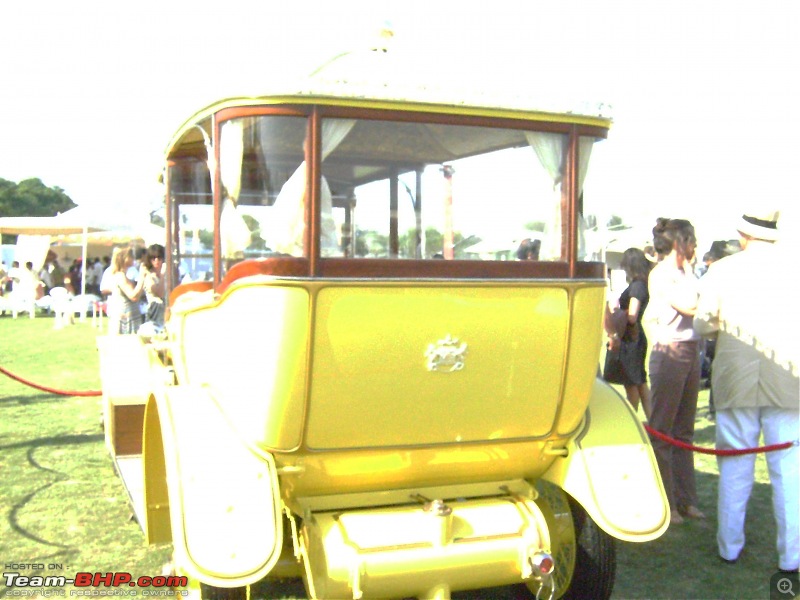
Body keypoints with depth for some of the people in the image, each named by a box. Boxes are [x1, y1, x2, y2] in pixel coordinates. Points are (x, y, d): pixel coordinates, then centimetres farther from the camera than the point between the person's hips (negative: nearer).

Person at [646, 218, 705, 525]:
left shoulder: (682, 273, 15)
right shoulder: (660, 274, -9)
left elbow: (695, 305, 9)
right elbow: (688, 304, -19)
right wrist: (688, 268, -10)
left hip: (691, 351, 9)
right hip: (669, 352, -9)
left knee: (684, 431, 13)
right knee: (662, 431, 0)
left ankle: (686, 499, 20)